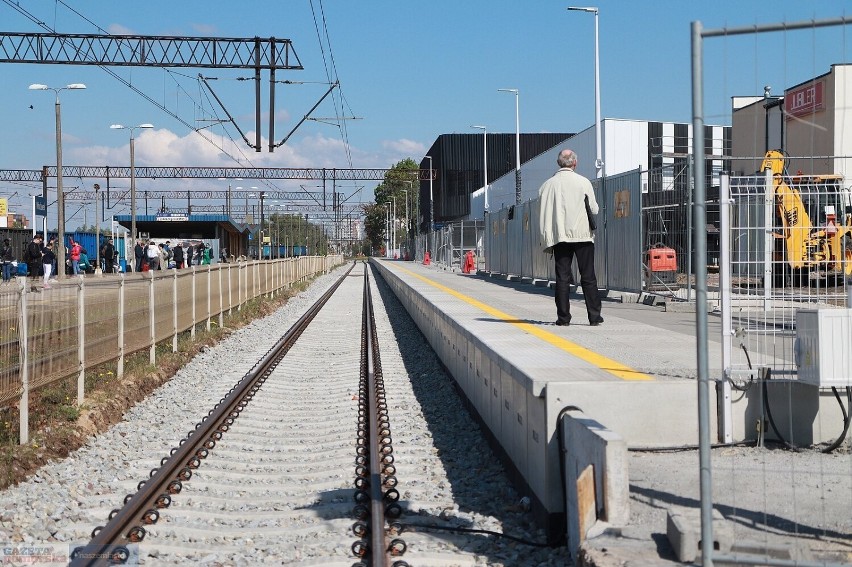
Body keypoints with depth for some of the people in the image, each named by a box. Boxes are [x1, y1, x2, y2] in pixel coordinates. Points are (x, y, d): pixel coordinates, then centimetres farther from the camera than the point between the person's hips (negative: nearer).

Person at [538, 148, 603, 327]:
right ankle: (594, 316, 3)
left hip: (559, 237, 2)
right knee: (588, 278, 3)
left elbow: (543, 214, 3)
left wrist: (547, 242, 8)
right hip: (582, 234, -2)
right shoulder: (583, 182, -4)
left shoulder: (547, 185, 2)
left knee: (562, 278, 5)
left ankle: (563, 317, 2)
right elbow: (594, 210, -1)